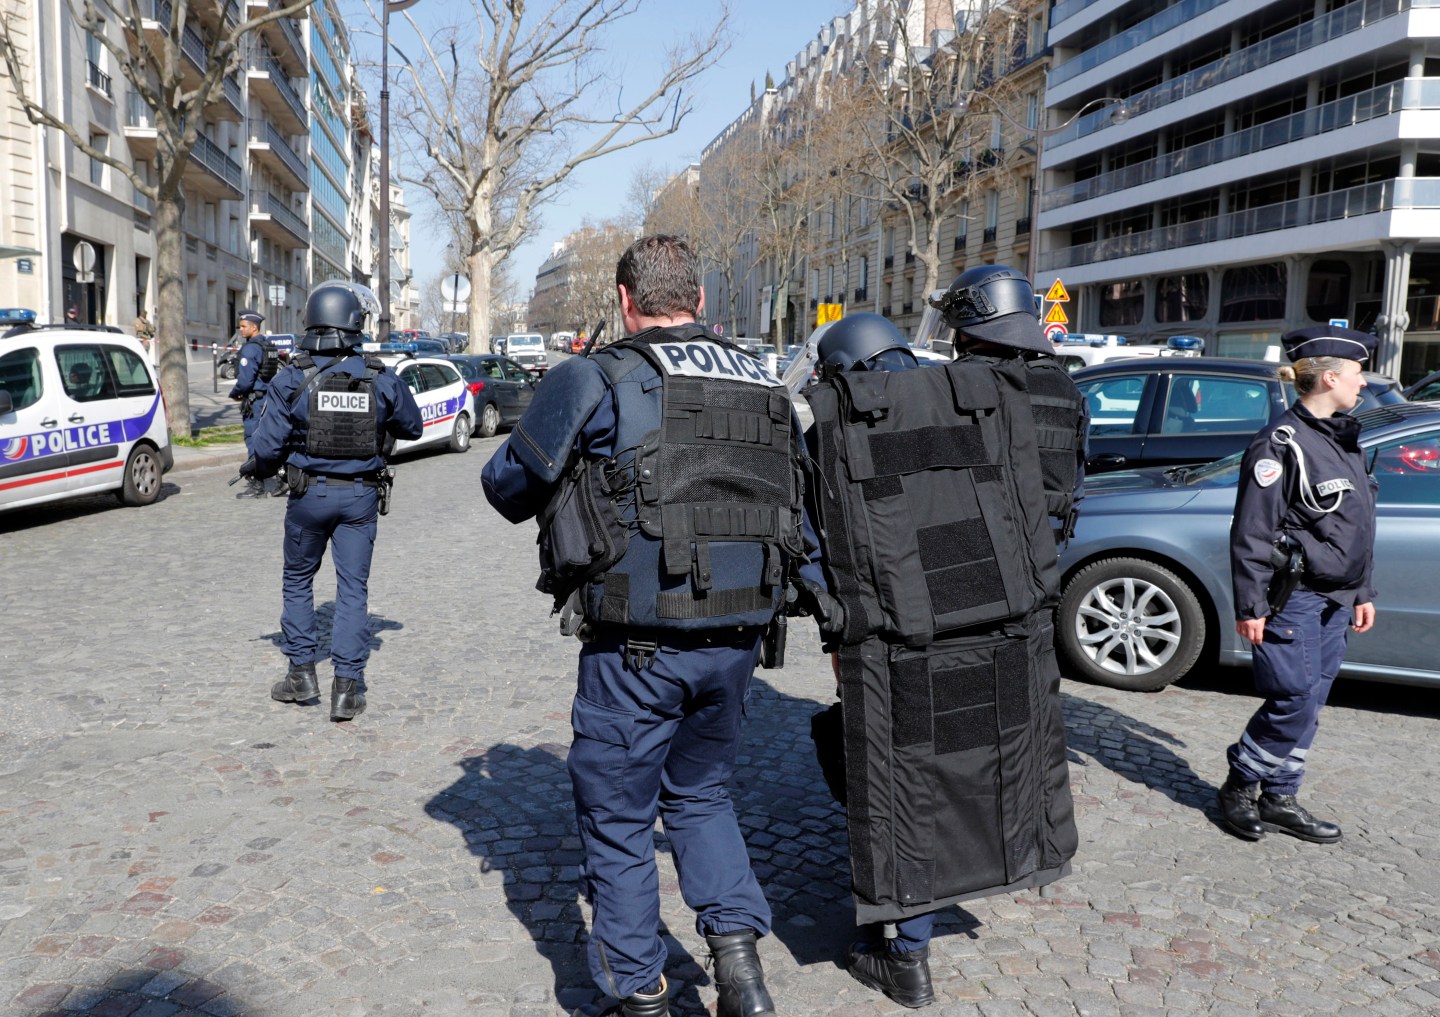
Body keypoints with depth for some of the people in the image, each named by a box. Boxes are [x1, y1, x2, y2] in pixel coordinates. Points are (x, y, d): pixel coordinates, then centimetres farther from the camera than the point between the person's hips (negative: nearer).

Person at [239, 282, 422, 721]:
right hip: (361, 496, 1)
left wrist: (253, 468, 13)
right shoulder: (381, 379, -4)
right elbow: (413, 427, 10)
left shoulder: (292, 378, -10)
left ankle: (302, 672, 23)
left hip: (309, 495, -1)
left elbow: (269, 444, -8)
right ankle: (347, 687, 4)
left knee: (298, 581, 18)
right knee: (353, 589, 5)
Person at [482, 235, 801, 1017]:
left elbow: (508, 485, 0)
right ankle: (736, 947, 12)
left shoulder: (596, 380, -8)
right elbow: (795, 504, 16)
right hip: (737, 637, 5)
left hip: (638, 645, -5)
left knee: (618, 817, 13)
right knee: (700, 793, 25)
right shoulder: (765, 385, 8)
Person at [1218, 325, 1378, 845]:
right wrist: (1250, 605, -18)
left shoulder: (1346, 440, 15)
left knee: (1309, 704, 10)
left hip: (1335, 601, 9)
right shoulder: (1282, 442, -13)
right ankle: (1240, 786, 9)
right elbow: (1251, 533, -16)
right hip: (1292, 597, -9)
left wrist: (1361, 592, 21)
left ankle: (1278, 798, 20)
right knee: (1296, 701, -9)